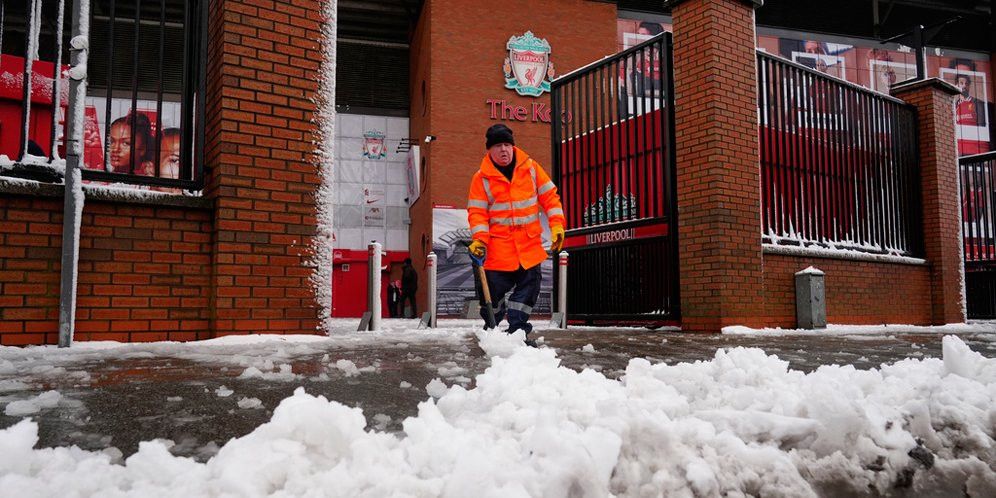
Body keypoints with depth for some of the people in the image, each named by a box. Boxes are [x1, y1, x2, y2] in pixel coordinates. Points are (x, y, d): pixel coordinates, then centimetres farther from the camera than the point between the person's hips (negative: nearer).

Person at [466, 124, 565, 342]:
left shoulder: (531, 167, 3)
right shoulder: (482, 178, -3)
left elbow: (549, 197, 5)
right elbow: (477, 212, -4)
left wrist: (557, 225, -5)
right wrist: (480, 239, -18)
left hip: (529, 245, 3)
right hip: (498, 247, -2)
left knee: (529, 287, 3)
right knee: (494, 289, 1)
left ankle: (516, 331, 14)